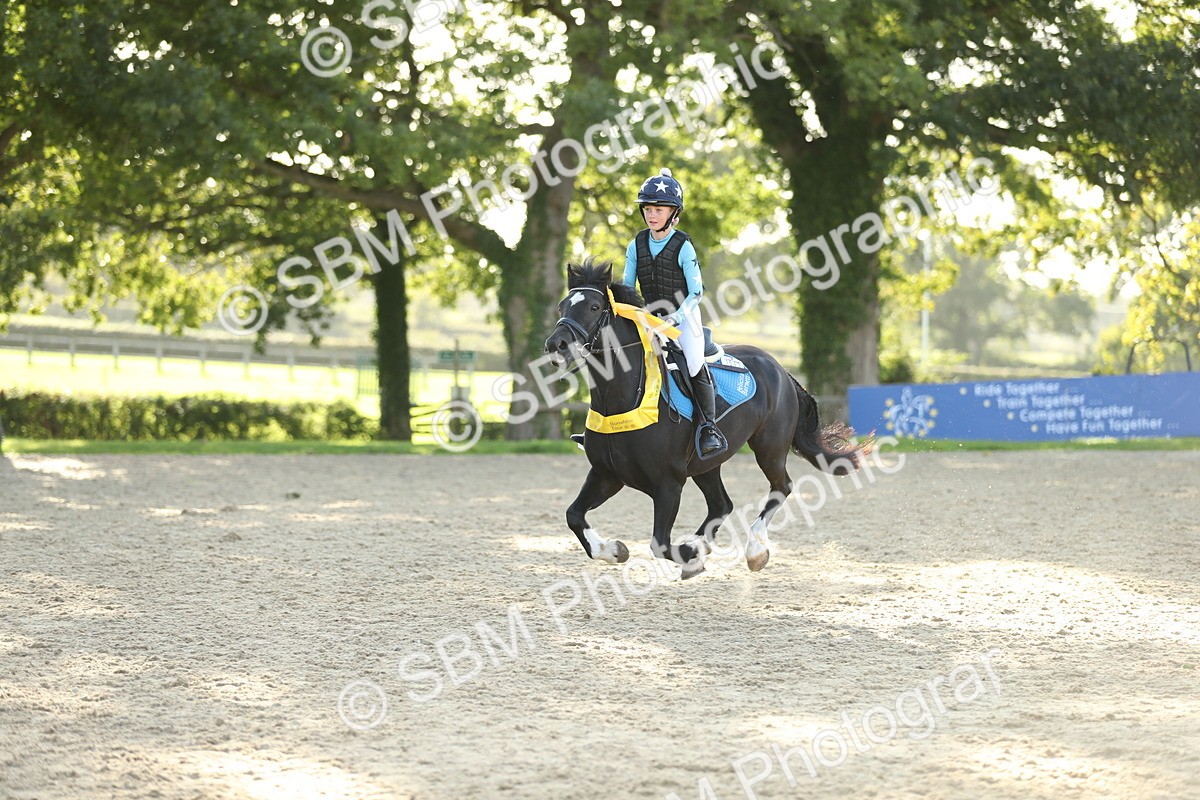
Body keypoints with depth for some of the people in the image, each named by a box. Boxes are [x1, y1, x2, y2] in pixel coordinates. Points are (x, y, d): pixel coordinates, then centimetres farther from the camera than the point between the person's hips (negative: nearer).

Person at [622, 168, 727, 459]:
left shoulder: (683, 247, -13)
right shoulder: (637, 245, 0)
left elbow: (696, 292, -13)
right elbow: (626, 286, 7)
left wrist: (676, 318, -24)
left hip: (684, 316, -5)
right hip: (651, 316, 5)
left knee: (696, 365, -22)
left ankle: (708, 427, -17)